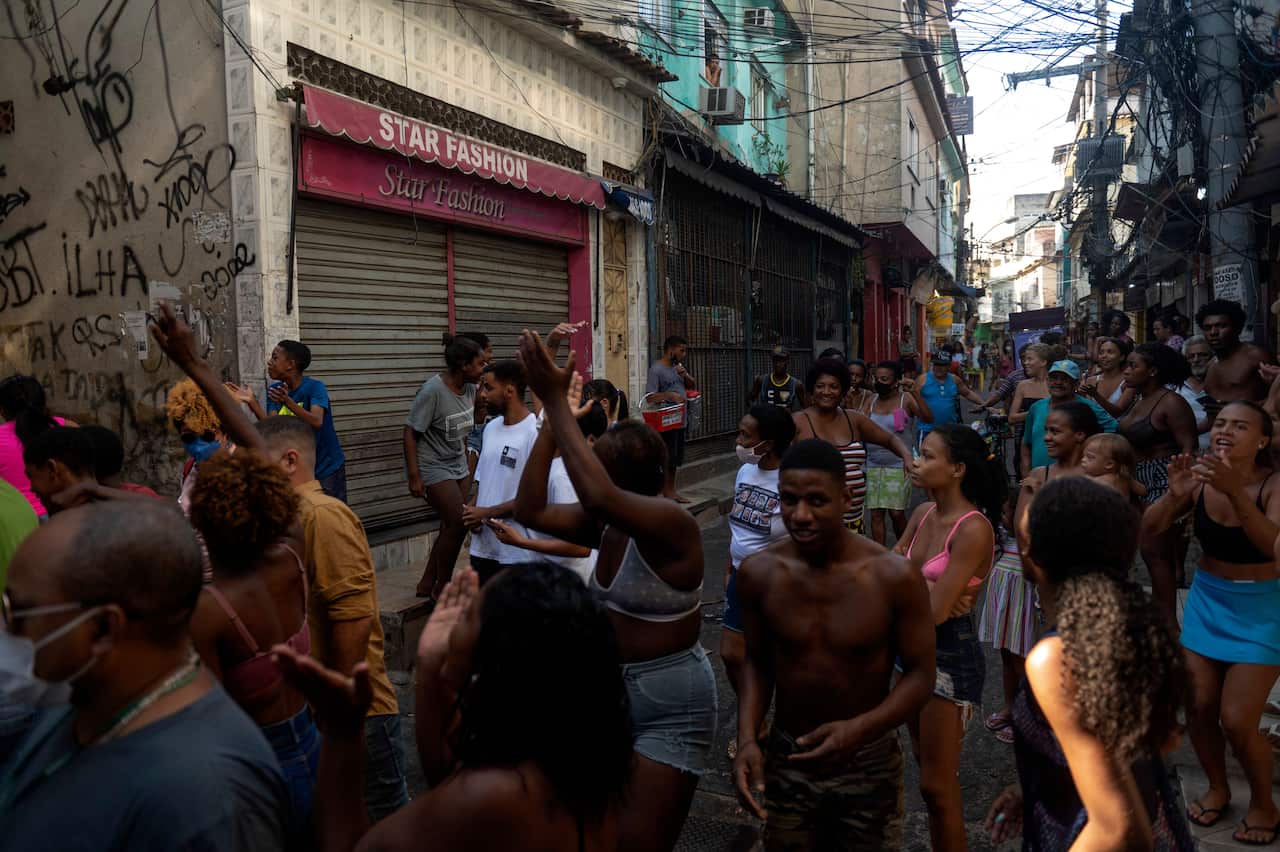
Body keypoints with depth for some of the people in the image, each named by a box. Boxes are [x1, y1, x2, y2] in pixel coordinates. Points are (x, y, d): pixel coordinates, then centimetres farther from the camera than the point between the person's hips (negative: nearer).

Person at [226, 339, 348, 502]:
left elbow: (316, 422, -32)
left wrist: (288, 402, -45)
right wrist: (252, 402, -21)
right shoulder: (275, 389, 1)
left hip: (327, 469, -5)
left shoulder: (315, 387, -16)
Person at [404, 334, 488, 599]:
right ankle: (441, 588, 8)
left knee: (452, 526, 6)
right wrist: (414, 476, -22)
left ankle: (426, 584, 20)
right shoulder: (433, 391, -22)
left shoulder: (470, 386, -2)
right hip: (433, 467, -7)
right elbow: (410, 433, -19)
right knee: (458, 523, -11)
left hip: (458, 465, 7)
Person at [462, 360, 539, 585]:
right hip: (482, 547, 8)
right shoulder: (491, 428, 10)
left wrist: (486, 513, -14)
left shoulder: (535, 433, -16)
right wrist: (472, 510, -1)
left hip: (517, 552, -8)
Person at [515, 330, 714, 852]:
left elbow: (599, 494, -43)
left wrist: (557, 402, -36)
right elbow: (531, 511, -7)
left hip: (672, 705, -8)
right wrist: (551, 415, -12)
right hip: (612, 689, 8)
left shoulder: (671, 524, -24)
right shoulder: (606, 524, -1)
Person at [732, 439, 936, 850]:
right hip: (786, 759, 2)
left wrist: (859, 729, -25)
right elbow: (757, 662, 0)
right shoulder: (758, 573, -13)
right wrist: (747, 739, -13)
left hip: (868, 764, -1)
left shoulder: (895, 577, -20)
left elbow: (920, 674, -11)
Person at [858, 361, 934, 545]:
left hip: (899, 466, -4)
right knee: (876, 514, 3)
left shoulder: (906, 399, -6)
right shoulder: (871, 401, 7)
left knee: (897, 513, -3)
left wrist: (915, 394, -29)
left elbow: (928, 418, -19)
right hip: (874, 466, 4)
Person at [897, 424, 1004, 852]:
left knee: (937, 784, 3)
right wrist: (925, 587, -17)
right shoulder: (923, 514, 2)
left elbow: (936, 612, -25)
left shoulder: (973, 528, -22)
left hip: (951, 655, -8)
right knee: (927, 770, 20)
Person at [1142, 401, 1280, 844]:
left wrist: (1235, 491, -46)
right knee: (1199, 705, 8)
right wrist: (1174, 494, -31)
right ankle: (1217, 787, 33)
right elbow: (1148, 529, -12)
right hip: (1206, 600, 4)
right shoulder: (1200, 479, -10)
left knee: (1237, 719, -5)